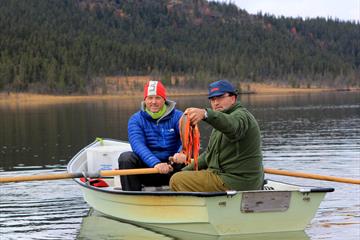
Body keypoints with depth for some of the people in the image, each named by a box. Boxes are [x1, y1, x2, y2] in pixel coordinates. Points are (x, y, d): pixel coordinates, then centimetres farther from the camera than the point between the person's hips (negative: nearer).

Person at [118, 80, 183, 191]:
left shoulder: (177, 116, -1)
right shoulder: (136, 120, 0)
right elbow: (138, 144, -18)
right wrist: (155, 163, -37)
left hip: (171, 168, -1)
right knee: (126, 157, -24)